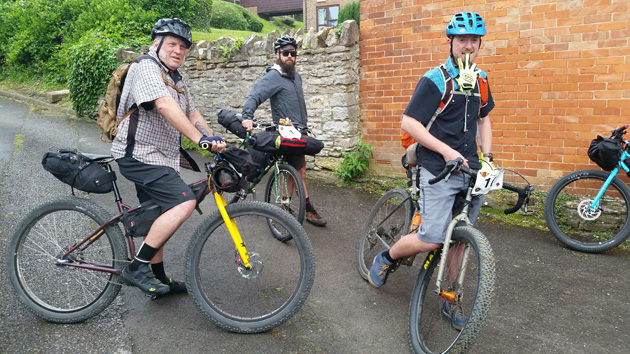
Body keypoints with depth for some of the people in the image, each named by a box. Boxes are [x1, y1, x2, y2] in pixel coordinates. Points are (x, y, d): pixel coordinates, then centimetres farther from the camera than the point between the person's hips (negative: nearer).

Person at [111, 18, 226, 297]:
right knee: (184, 203, -24)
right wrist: (201, 139, -35)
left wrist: (214, 141, -6)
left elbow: (192, 113, 11)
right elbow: (165, 105, -28)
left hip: (159, 159, 10)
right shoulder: (147, 68, -12)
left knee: (157, 218, 16)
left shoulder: (176, 80, 19)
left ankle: (159, 279, 30)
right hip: (139, 155, -10)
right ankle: (136, 268, -15)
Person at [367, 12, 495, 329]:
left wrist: (487, 156, 10)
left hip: (471, 171, 6)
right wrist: (446, 150, -19)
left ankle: (452, 300, 24)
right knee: (432, 239, -12)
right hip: (438, 171, -6)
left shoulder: (480, 79, 12)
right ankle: (385, 258, 15)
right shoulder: (435, 80, -9)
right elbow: (409, 123, -14)